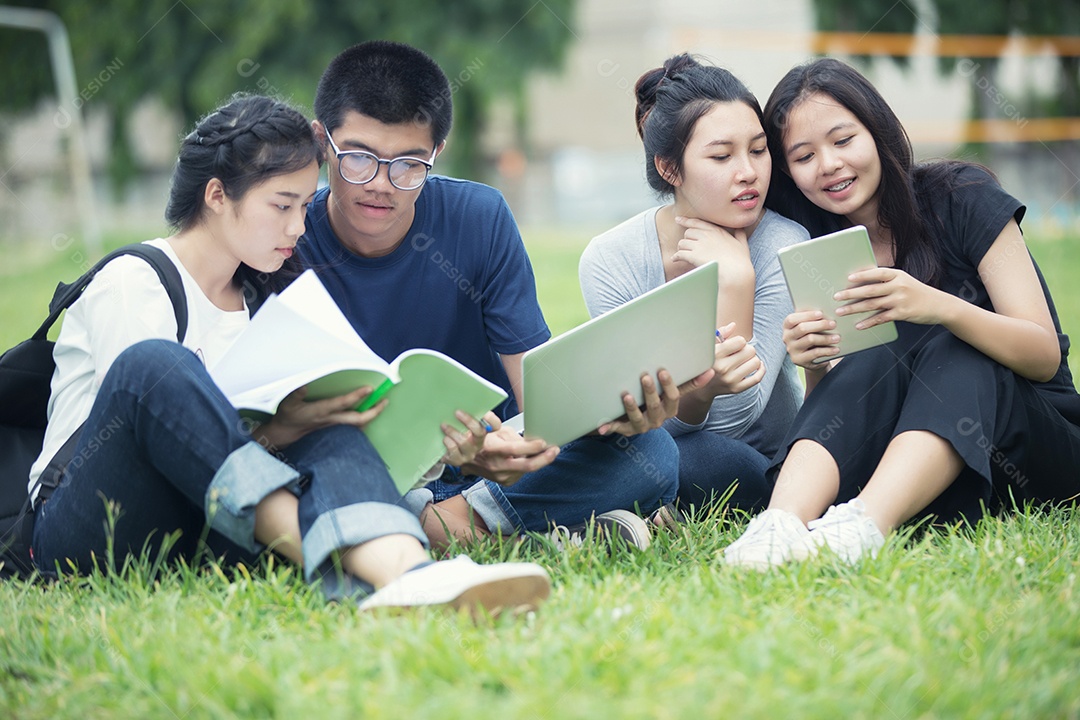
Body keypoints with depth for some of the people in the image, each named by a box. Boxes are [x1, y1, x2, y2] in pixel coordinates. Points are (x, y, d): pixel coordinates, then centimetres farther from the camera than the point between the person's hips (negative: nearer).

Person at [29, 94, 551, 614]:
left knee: (327, 426, -20)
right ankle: (343, 572, -46)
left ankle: (402, 570, -56)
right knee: (155, 364, -33)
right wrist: (279, 430, -27)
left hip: (198, 531, 6)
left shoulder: (263, 300, 16)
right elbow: (167, 449, -13)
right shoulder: (131, 284, -5)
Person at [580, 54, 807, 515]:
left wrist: (735, 279, -24)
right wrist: (701, 388, -39)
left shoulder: (783, 248, -14)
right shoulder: (610, 260, -12)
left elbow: (732, 420, -17)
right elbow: (653, 420, -15)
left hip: (763, 467, -1)